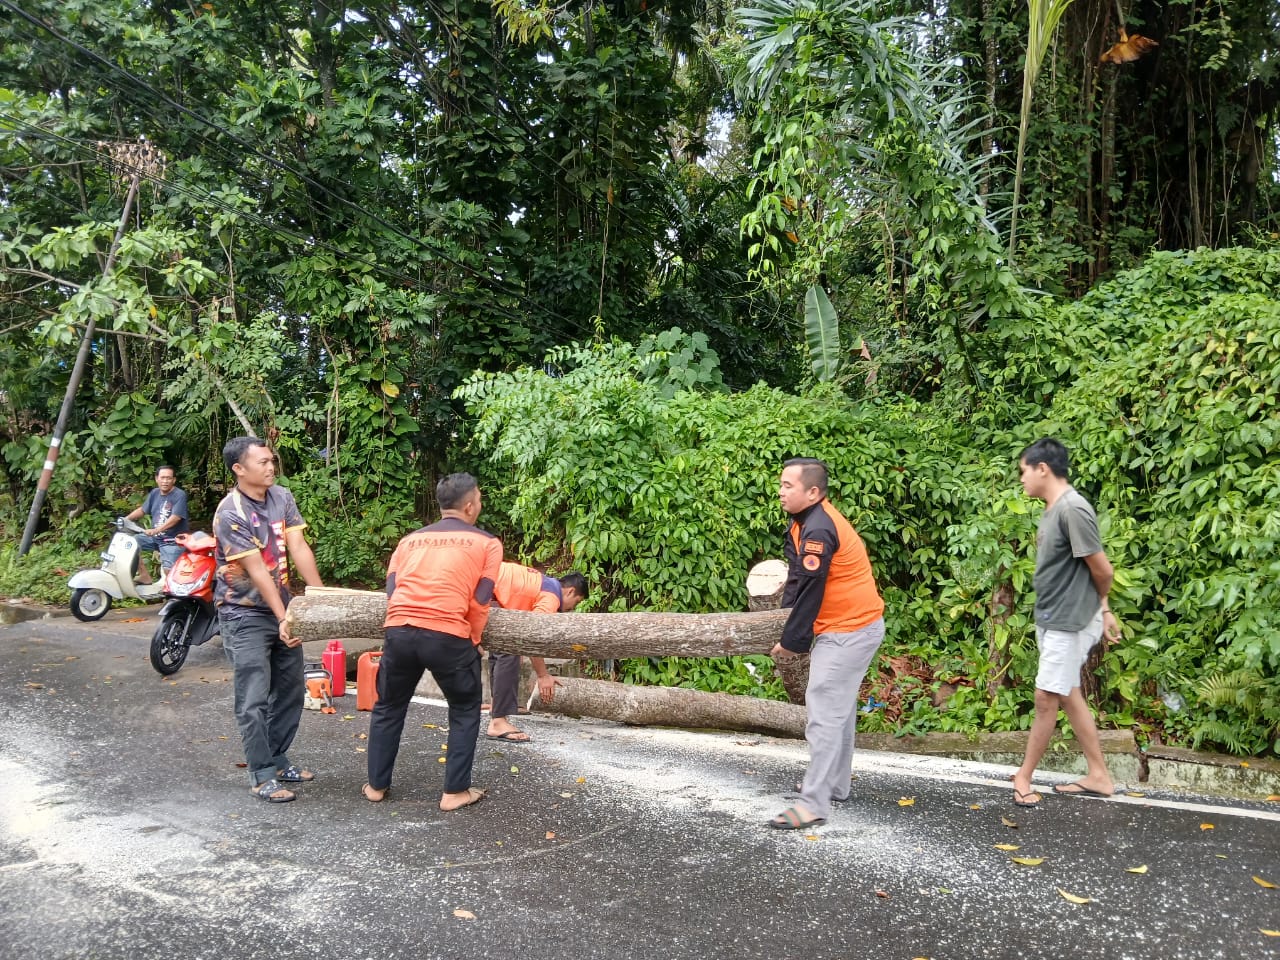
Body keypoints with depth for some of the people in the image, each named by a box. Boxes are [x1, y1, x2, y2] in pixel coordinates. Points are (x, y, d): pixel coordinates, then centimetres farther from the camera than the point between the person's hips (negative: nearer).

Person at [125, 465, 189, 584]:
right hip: (154, 537, 7)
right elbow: (142, 509, 20)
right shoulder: (154, 493, 7)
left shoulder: (180, 495, -15)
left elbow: (175, 518, -25)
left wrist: (156, 530, -36)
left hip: (172, 540, -7)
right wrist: (126, 518, 4)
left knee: (168, 572, -22)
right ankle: (144, 576, 1)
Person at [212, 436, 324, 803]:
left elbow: (299, 548, -4)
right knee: (255, 700, -5)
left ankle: (279, 759, 28)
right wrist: (283, 618, -21)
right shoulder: (230, 513, -19)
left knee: (291, 690, 14)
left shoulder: (282, 498, 0)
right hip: (245, 614, -7)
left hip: (281, 607, 7)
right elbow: (257, 571, -21)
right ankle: (262, 776, 5)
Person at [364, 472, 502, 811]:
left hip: (398, 631, 4)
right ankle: (455, 792, 17)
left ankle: (377, 785, 32)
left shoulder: (410, 539, 22)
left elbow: (391, 588, 14)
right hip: (448, 636, -4)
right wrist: (473, 640, 16)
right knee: (465, 712, 17)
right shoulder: (487, 543, 9)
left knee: (389, 708, 23)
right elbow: (479, 602, 3)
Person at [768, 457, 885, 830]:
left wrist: (791, 642, -12)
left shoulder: (818, 529, -24)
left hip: (849, 631, -11)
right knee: (839, 708, 19)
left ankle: (814, 805, -5)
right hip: (851, 627, 11)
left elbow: (810, 592, -22)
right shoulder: (804, 522, 9)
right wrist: (792, 634, 2)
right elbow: (798, 580, 10)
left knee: (825, 712, -9)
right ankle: (835, 785, 32)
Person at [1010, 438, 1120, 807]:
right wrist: (1102, 608, 9)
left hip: (1069, 622, -10)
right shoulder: (1052, 509, 8)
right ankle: (1098, 775, 24)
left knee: (1047, 698, 0)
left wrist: (1099, 606, 3)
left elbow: (1102, 569, -15)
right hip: (1052, 620, 10)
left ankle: (1023, 776, 12)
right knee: (1069, 696, 14)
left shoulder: (1073, 509, -21)